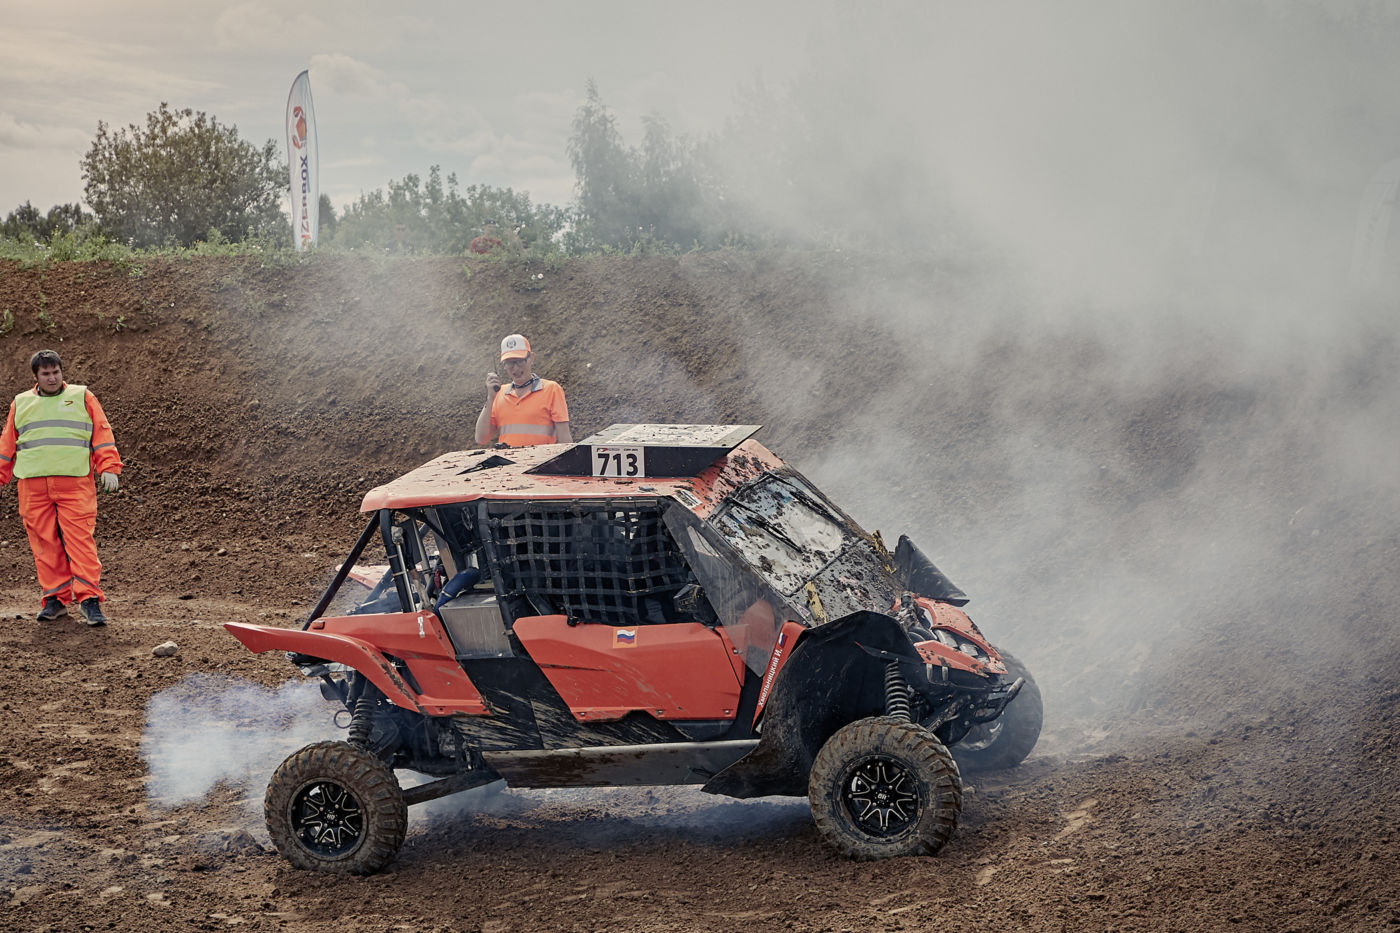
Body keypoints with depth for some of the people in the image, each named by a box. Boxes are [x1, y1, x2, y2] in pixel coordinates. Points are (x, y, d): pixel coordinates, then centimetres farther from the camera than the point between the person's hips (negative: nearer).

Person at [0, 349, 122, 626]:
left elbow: (102, 434, 6)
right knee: (44, 542, 1)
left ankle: (89, 599, -11)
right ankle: (55, 599, 8)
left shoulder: (82, 397, 10)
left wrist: (108, 468, -5)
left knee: (80, 539, -10)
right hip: (32, 486, 3)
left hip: (75, 483, -3)